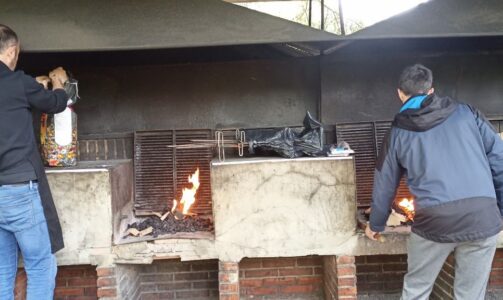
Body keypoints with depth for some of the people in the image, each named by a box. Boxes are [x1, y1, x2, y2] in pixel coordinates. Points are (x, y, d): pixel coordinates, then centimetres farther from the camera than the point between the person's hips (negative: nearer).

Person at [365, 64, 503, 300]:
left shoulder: (399, 132, 9)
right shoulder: (466, 112, 10)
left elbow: (384, 185, 16)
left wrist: (375, 224, 30)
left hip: (434, 221, -1)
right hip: (483, 217, 2)